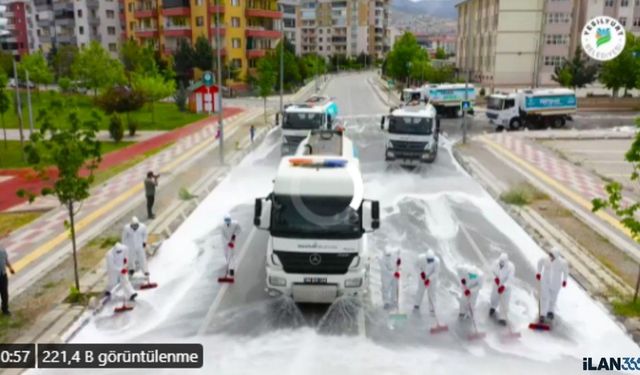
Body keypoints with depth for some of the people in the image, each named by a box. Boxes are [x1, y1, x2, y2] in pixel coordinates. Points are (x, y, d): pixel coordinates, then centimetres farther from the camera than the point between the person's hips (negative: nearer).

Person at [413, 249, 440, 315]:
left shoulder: (437, 261, -32)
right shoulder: (421, 258, -29)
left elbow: (436, 272, -21)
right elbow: (418, 266, -10)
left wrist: (429, 279, -30)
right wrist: (421, 272, -29)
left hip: (432, 278, -1)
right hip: (423, 277, 1)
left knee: (431, 293, 5)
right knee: (420, 290, 18)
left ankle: (432, 309, 24)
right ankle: (417, 304, 41)